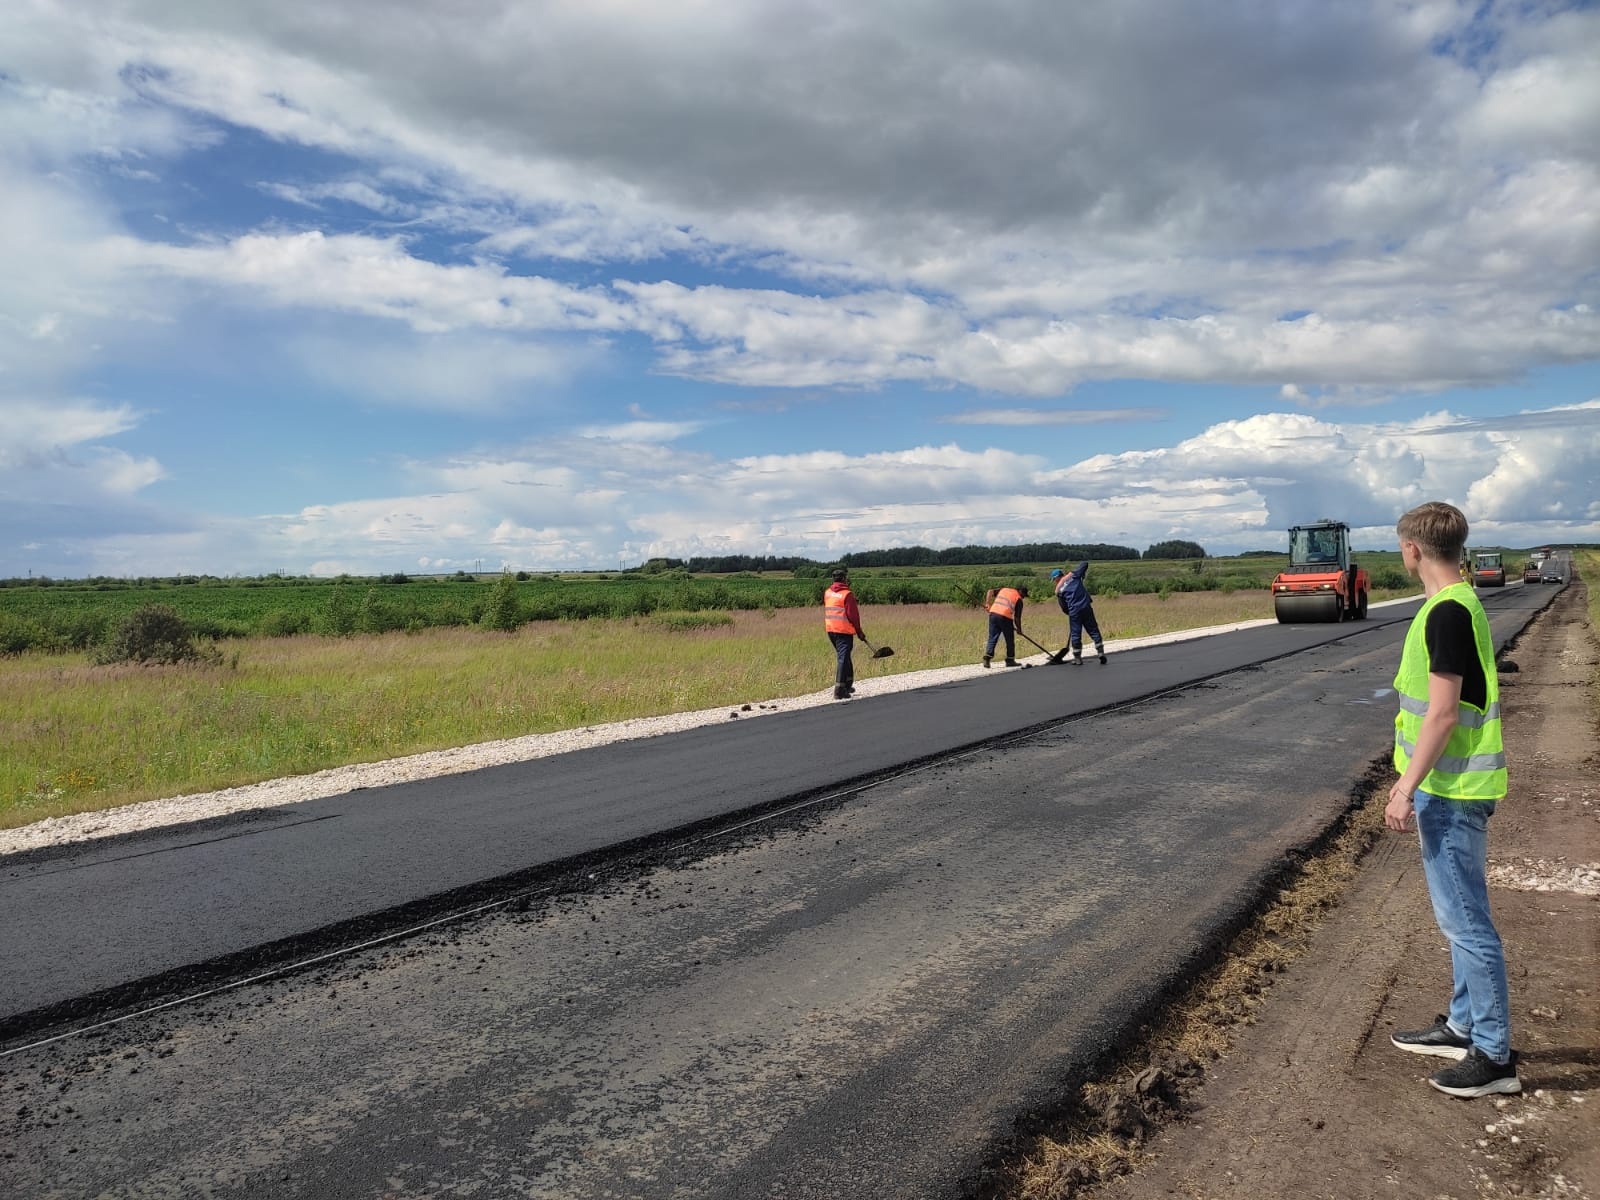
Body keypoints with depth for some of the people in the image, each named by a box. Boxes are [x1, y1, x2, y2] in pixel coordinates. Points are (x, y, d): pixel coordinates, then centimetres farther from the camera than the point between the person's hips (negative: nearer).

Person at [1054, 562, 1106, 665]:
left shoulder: (1058, 590, 3)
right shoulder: (1073, 576, 6)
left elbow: (1064, 608, 7)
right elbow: (1085, 563, 12)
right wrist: (1082, 575, 27)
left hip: (1074, 612, -2)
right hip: (1086, 607, 2)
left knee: (1075, 634, 7)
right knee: (1094, 630, 9)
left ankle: (1077, 658, 11)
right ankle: (1101, 653, 3)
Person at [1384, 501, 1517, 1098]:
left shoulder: (1447, 612, -20)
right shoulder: (1457, 604, 11)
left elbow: (1442, 713, -23)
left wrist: (1406, 789, -19)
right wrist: (1411, 778, 23)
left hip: (1451, 792, -10)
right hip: (1449, 786, 10)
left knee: (1466, 921, -1)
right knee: (1459, 917, 19)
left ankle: (1494, 1056, 10)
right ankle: (1464, 1026, 32)